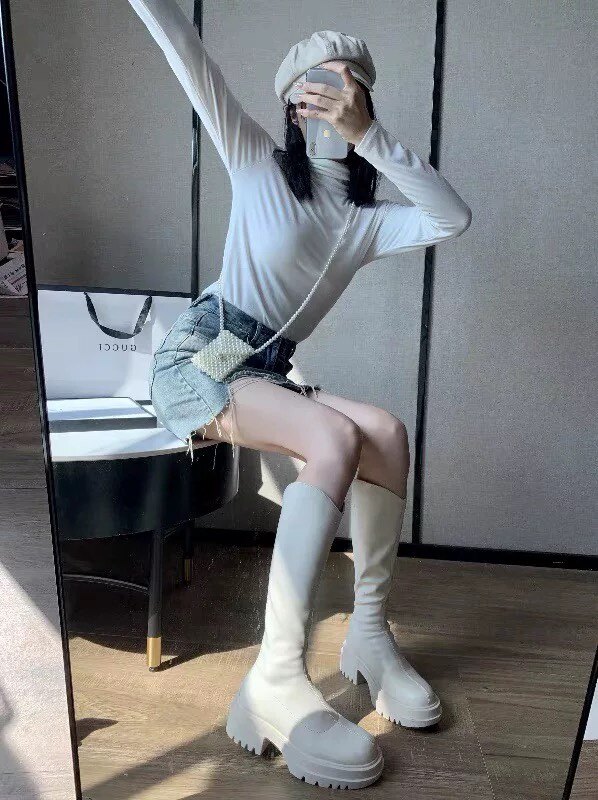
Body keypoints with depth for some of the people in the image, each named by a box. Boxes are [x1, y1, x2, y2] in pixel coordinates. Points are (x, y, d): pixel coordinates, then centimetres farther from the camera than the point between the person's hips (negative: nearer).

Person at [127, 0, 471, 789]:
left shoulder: (370, 219, 14)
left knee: (387, 433, -21)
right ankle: (276, 680, -30)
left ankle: (369, 630, -8)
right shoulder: (258, 161, 6)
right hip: (197, 357, -5)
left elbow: (454, 218, -4)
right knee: (337, 439, -31)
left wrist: (369, 133, -10)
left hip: (264, 372, 5)